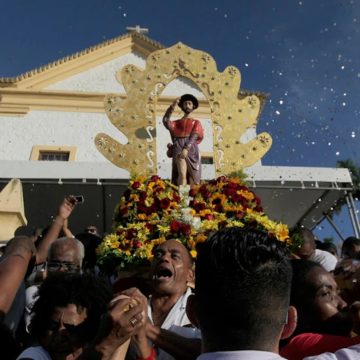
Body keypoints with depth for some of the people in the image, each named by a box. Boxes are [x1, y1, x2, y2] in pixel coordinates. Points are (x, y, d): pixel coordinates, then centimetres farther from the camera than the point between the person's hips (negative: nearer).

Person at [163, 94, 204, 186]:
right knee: (182, 174, -21)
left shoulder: (196, 123, 19)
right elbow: (165, 121, 1)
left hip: (192, 149, 1)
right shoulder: (176, 123, 21)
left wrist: (186, 148, -16)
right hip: (179, 147, -1)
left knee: (193, 177, -7)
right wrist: (172, 106, -4)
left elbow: (194, 136, 1)